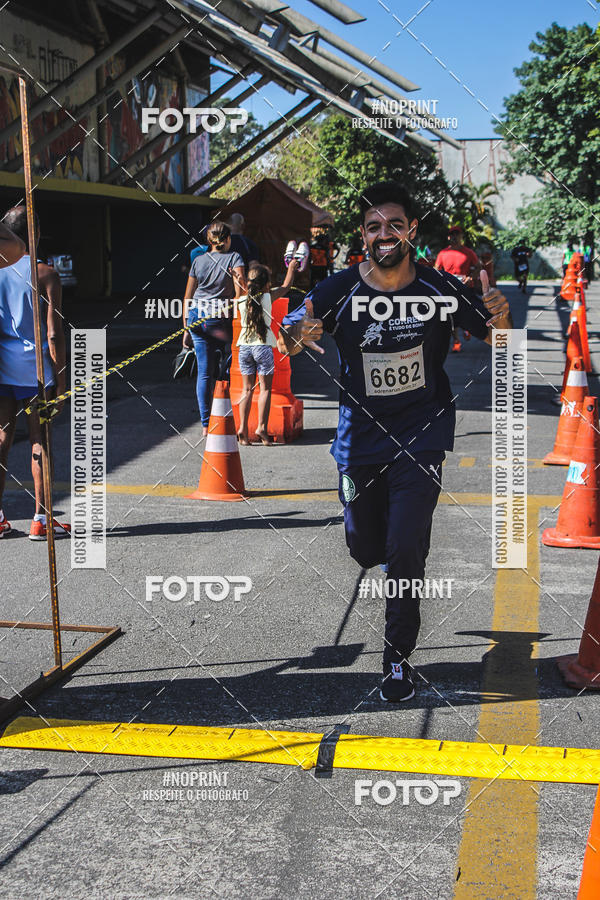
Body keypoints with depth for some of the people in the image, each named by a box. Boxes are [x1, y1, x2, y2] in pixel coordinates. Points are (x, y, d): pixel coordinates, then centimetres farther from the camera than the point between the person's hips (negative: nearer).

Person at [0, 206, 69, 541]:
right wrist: (61, 378, -4)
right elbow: (53, 333, -10)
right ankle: (41, 519, 7)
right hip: (35, 367, -3)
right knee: (39, 440, 3)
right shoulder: (46, 274, -7)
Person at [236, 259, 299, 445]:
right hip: (263, 346, -3)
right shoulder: (268, 297, -4)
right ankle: (262, 426, -6)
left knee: (247, 388, 8)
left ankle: (243, 427, 0)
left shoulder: (242, 301, 2)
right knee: (265, 388, 3)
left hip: (244, 346, 3)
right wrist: (291, 268, 27)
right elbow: (286, 286, 12)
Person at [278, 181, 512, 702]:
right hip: (361, 438, 1)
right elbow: (288, 338, -17)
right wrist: (297, 335, -42)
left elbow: (493, 338, 0)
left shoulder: (440, 289, -9)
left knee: (405, 550, -12)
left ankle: (399, 655, 8)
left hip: (422, 434, -1)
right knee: (364, 550, 14)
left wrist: (501, 318, -24)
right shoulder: (340, 291, -11)